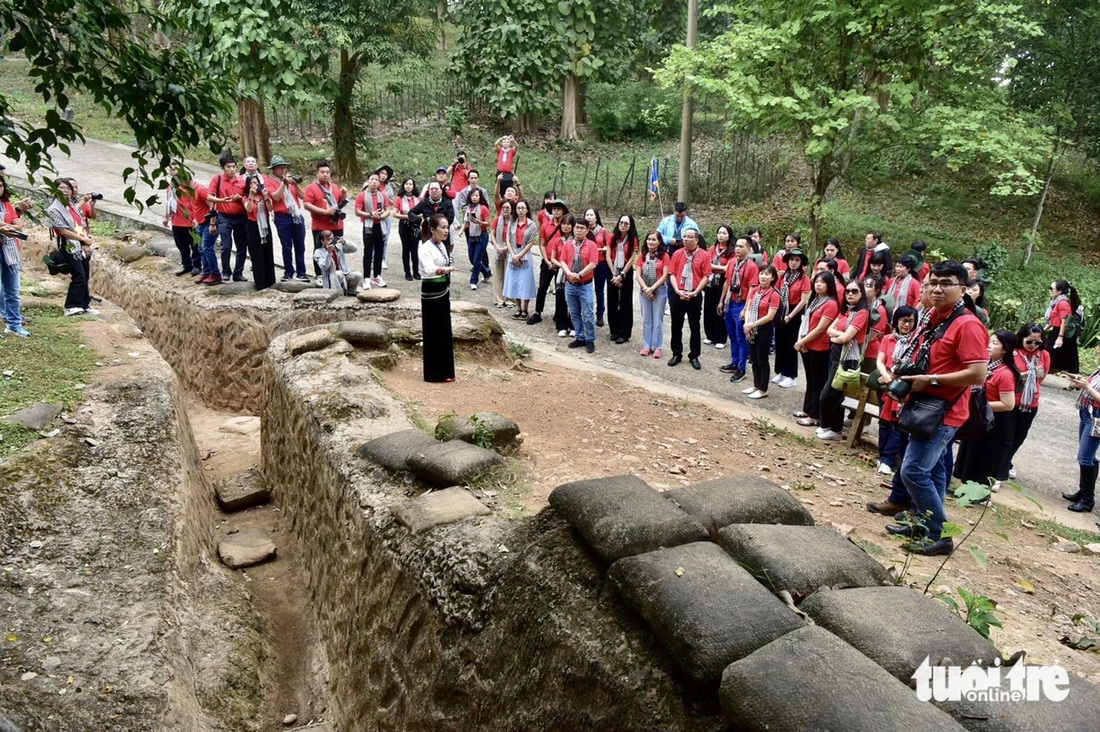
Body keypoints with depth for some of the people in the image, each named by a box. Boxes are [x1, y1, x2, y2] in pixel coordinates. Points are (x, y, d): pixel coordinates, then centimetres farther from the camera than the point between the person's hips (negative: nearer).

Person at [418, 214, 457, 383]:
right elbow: (429, 270, -35)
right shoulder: (426, 248, -18)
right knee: (433, 334, -3)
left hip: (443, 291, 9)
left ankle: (443, 372, 22)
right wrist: (445, 270, -54)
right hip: (431, 293, -9)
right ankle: (434, 374, 5)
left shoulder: (441, 245, 10)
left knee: (444, 332, 13)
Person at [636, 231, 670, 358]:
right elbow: (638, 275, -1)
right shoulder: (642, 255, 4)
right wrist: (645, 288, -13)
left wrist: (652, 288, -14)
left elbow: (665, 275, -9)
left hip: (659, 290, -3)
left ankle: (656, 347, 8)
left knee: (657, 320, 2)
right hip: (644, 291, 3)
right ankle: (646, 346, 15)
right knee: (646, 320, 8)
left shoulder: (664, 256, -4)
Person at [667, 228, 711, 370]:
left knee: (694, 327, 7)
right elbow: (672, 274, 1)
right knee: (676, 326, 9)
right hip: (678, 295, 3)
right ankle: (677, 354, 22)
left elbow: (706, 276, -7)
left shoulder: (704, 255, -4)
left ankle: (694, 356, 18)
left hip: (695, 296, -2)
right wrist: (677, 290, -12)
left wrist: (695, 292, -15)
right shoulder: (677, 254, 4)